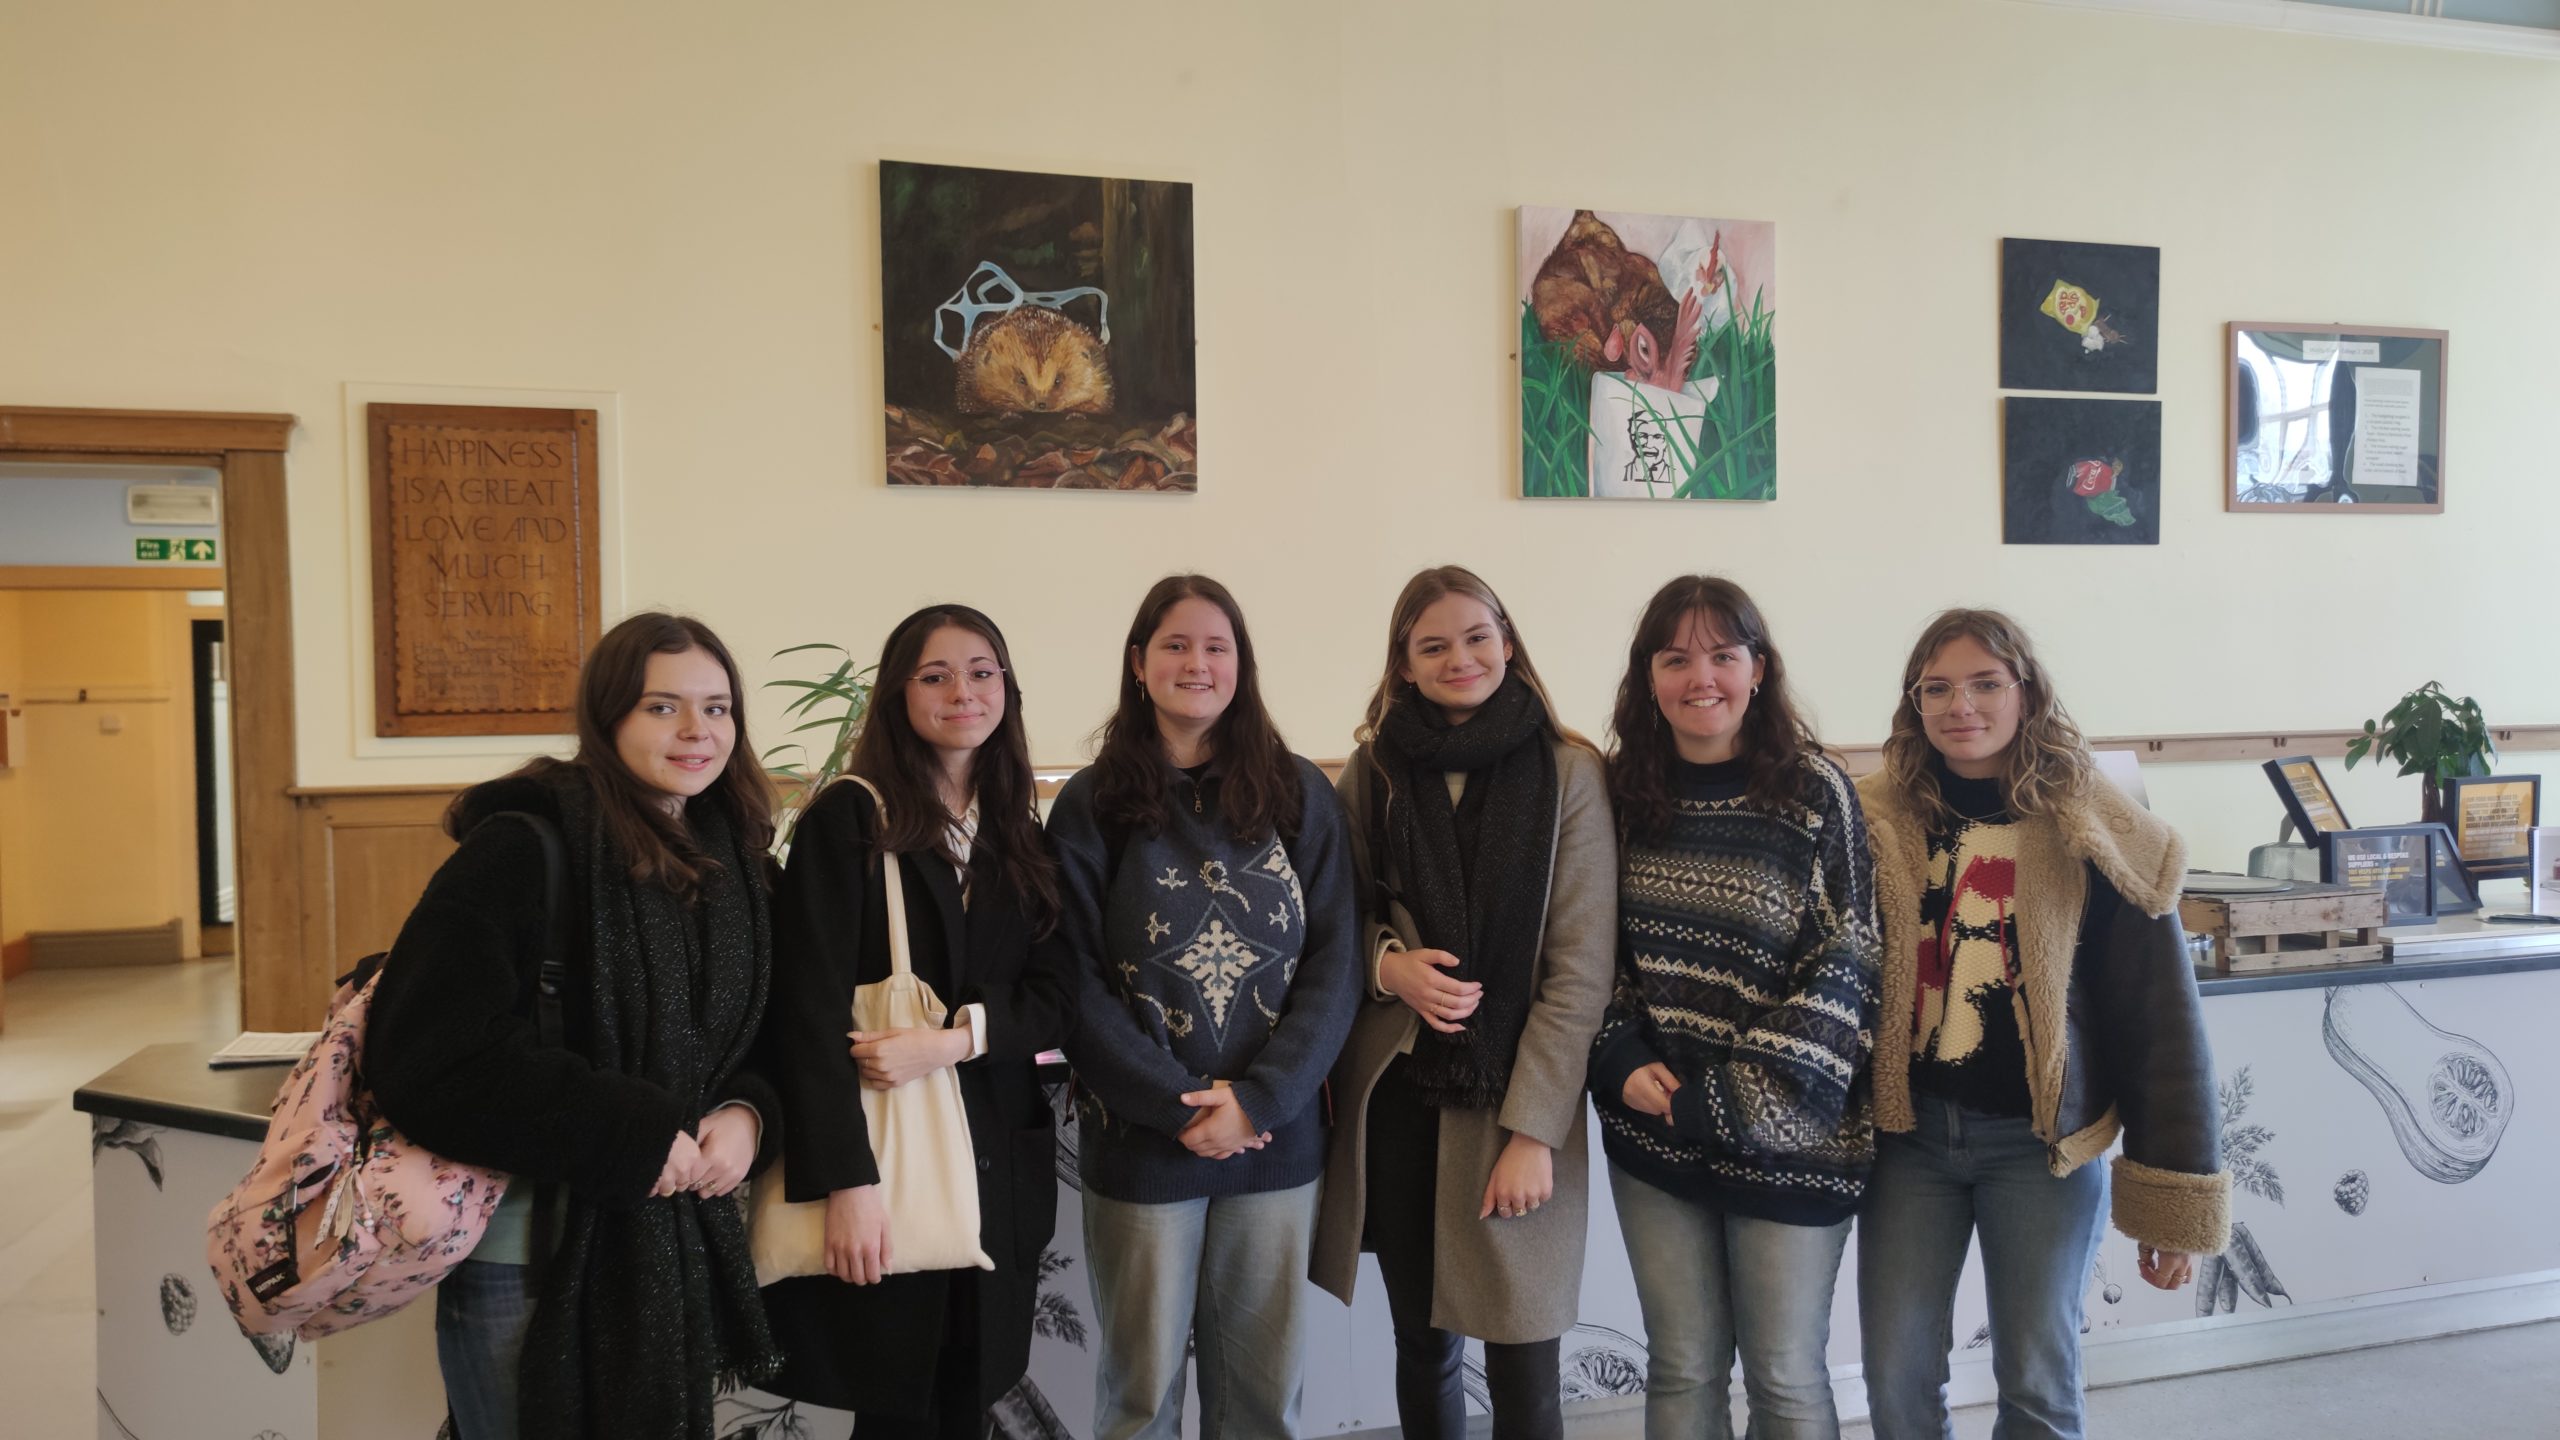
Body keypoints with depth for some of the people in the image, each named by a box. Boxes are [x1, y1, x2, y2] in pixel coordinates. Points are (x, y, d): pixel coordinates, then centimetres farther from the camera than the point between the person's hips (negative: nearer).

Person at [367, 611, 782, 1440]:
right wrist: (630, 1138, -22)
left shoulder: (728, 862, 5)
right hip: (530, 1253, -6)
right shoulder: (524, 850, -16)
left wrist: (744, 1113, -10)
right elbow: (428, 1055, -24)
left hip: (673, 1242, 7)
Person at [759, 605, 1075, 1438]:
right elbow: (809, 1012, -13)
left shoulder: (1021, 835, 10)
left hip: (997, 1165, 5)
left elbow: (1057, 994, 3)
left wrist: (955, 1039, -17)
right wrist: (846, 1183, -21)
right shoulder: (846, 820, -7)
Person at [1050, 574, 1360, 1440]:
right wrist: (1179, 1106, -13)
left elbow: (1333, 965, -1)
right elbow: (1076, 981, -5)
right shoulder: (1092, 806, 0)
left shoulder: (1299, 797, 4)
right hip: (1140, 1142, -1)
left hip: (1276, 1135, 1)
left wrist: (1258, 1098, -12)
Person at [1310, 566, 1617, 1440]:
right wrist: (1388, 963, -9)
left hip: (1510, 1104, -3)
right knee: (1423, 1345, 13)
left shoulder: (1567, 772, -4)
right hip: (1394, 1096, 3)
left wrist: (1533, 1128, -11)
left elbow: (1581, 966, -6)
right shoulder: (1372, 771, 5)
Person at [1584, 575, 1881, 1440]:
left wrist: (1738, 1096, -15)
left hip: (1788, 1135, -3)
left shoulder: (1814, 792, -7)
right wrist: (1623, 1061, -7)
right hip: (1653, 1129, 3)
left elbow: (1848, 964, -9)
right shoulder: (1623, 791, 3)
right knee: (1682, 1370, 13)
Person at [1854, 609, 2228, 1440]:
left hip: (2041, 1141, -1)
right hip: (1908, 1132, 2)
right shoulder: (1877, 827, -2)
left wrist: (2175, 1204, -7)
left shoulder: (2094, 836, -7)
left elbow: (2160, 1024, -5)